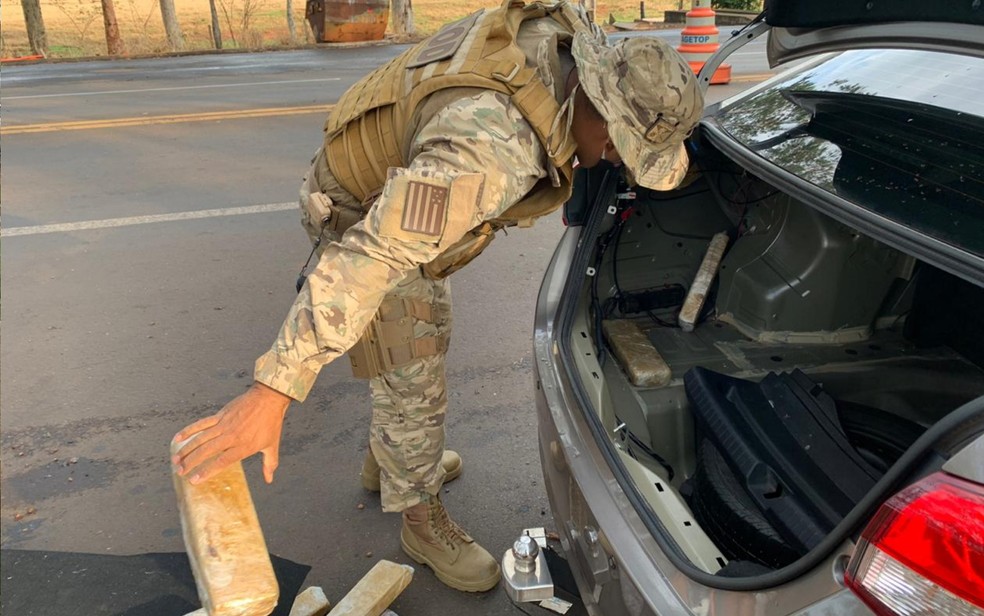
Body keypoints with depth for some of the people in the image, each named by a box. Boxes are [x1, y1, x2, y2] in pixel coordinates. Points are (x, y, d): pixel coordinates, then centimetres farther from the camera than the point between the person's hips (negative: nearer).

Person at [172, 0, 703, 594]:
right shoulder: (492, 150, -44)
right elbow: (370, 258, -49)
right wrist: (274, 392, -49)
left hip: (410, 198, 9)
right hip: (361, 216, -9)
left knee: (430, 336, 25)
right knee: (413, 386, -1)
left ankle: (387, 459, 49)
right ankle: (423, 522, 25)